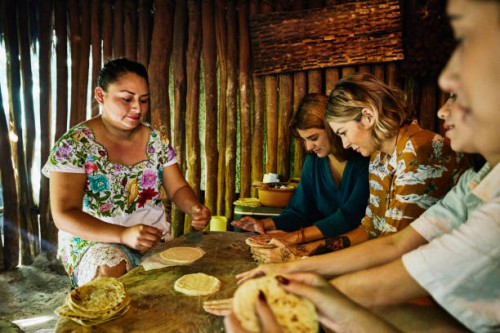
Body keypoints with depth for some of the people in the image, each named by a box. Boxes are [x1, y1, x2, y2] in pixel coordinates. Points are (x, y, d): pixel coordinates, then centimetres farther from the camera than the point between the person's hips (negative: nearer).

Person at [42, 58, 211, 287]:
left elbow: (178, 189, 6)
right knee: (111, 270, -35)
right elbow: (64, 215, -16)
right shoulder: (74, 144, -11)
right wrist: (123, 234, -31)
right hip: (95, 240, -4)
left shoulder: (156, 140, 3)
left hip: (156, 238, 4)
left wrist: (194, 208, -19)